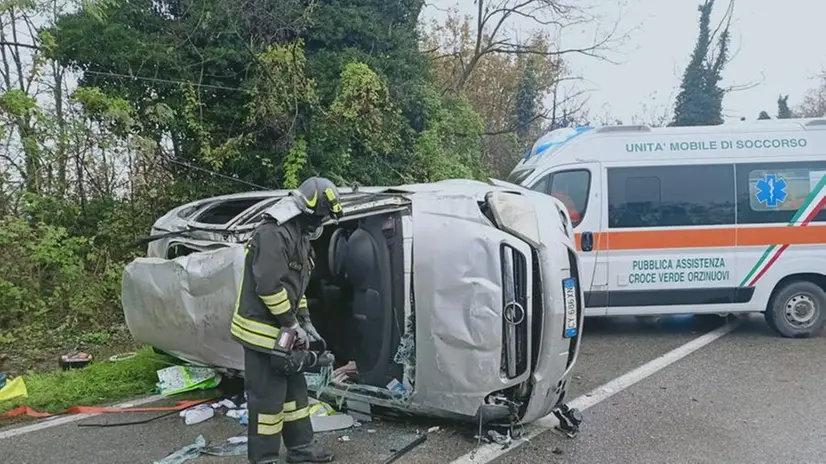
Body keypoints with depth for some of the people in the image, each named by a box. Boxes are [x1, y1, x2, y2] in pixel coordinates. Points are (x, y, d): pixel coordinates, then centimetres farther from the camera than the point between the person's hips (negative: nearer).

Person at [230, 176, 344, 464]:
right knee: (268, 396, -3)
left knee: (294, 389, 18)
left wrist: (305, 323, 13)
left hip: (281, 332, 10)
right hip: (262, 331, -10)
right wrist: (292, 324, -17)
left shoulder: (299, 237, 13)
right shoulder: (272, 234, -20)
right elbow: (268, 287, -27)